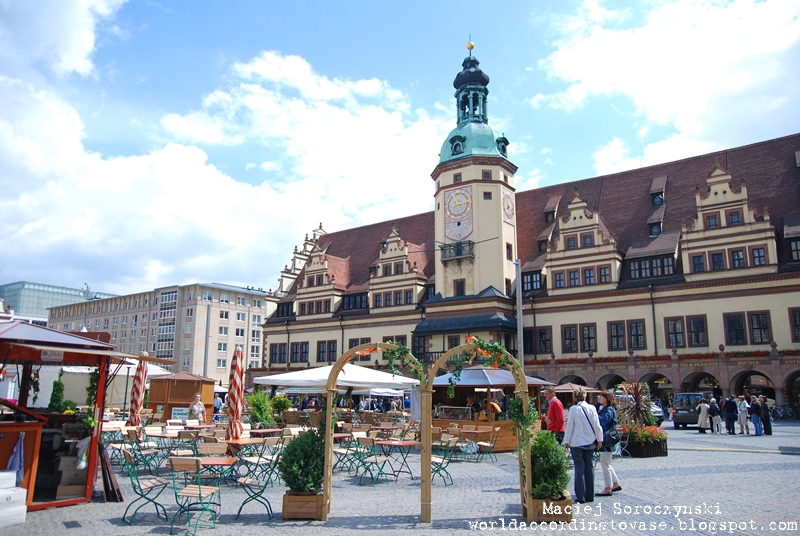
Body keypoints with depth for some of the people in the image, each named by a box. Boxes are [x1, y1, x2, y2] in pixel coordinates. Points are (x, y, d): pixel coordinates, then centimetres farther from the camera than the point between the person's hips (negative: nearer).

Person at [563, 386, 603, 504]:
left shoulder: (573, 409, -10)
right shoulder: (591, 408, -4)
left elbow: (569, 426, -7)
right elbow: (597, 425, -1)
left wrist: (566, 441, 3)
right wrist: (599, 439, 11)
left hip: (577, 442, -3)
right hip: (590, 442, 3)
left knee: (579, 468, 3)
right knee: (589, 467, 12)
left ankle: (580, 496, 3)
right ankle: (590, 495, 17)